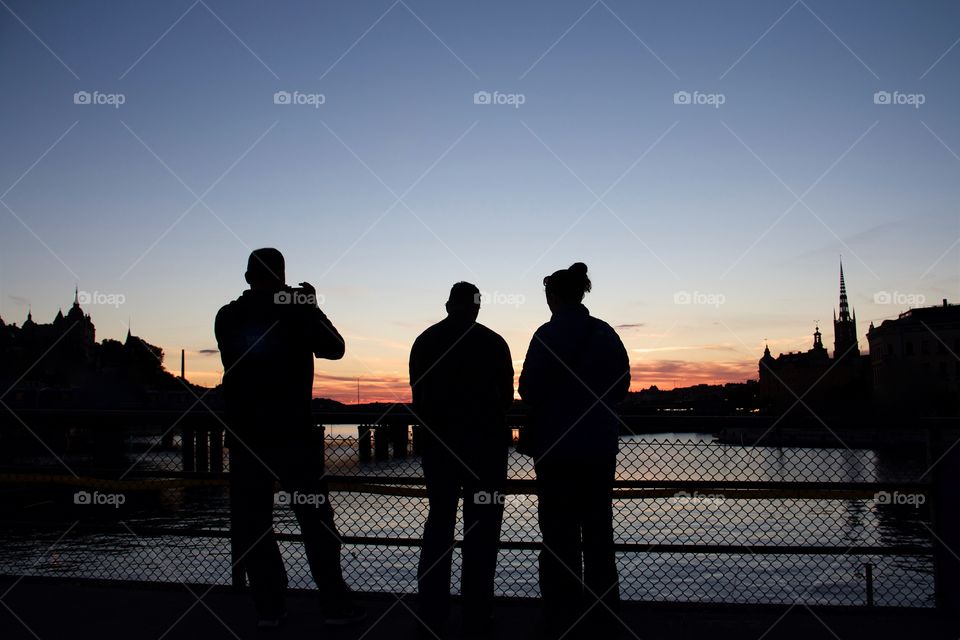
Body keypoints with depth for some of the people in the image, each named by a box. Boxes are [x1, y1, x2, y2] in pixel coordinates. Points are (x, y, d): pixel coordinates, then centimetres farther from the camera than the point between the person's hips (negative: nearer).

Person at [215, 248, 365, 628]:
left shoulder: (228, 318, 4)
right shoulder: (297, 311, -6)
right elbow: (334, 348, 4)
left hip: (244, 433, 3)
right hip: (293, 432, -2)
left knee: (252, 522, 8)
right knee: (315, 518, 6)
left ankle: (268, 606, 8)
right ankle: (334, 604, 8)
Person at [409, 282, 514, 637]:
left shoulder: (424, 341, 4)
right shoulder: (493, 342, -5)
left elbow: (418, 395, 8)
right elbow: (506, 395, -1)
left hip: (437, 442, 3)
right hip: (485, 442, -3)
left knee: (439, 519, 12)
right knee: (481, 524, 4)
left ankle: (431, 611, 12)